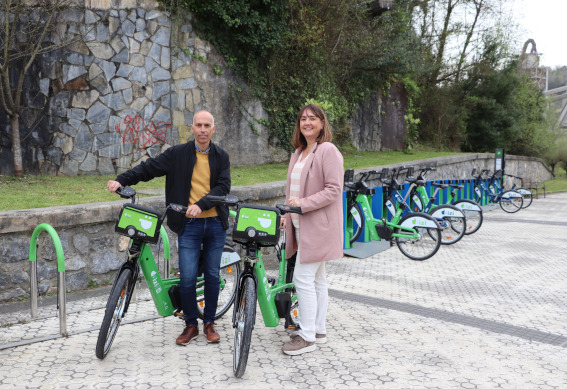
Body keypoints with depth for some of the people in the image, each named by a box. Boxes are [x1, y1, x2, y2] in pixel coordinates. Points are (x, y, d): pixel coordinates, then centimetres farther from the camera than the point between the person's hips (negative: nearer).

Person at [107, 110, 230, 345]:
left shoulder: (221, 157, 5)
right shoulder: (178, 154, 2)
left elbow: (224, 186, -5)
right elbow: (149, 168, -2)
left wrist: (201, 204, -20)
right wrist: (121, 180, -16)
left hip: (215, 224, 2)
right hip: (189, 224, -1)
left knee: (212, 275, 9)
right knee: (187, 278, -4)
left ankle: (209, 322, 25)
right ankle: (191, 324, 15)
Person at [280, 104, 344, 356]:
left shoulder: (328, 151, -11)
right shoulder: (298, 153, 17)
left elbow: (334, 189, -18)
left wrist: (303, 203, -22)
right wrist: (288, 215, 11)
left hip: (318, 226, -9)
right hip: (300, 224, 9)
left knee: (303, 278, -9)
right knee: (316, 279, 14)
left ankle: (307, 337, 0)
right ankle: (318, 330, 23)